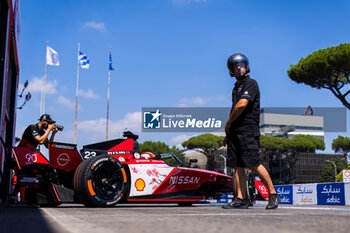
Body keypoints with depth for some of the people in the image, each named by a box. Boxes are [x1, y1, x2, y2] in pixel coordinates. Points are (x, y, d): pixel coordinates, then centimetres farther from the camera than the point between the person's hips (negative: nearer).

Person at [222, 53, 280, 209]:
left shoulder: (251, 83, -5)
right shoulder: (236, 87, 22)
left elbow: (242, 105, -17)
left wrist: (228, 123, -6)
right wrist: (228, 134, 19)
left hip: (248, 131, -8)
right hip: (235, 132, 8)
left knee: (254, 164, -10)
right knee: (237, 166, 4)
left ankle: (273, 195, 2)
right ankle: (240, 199, 6)